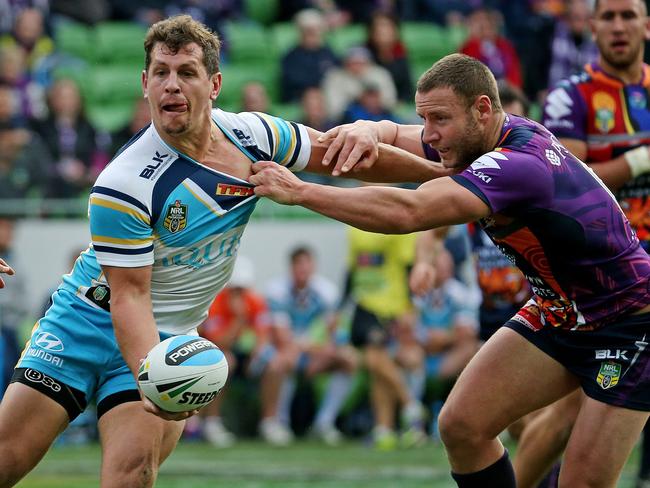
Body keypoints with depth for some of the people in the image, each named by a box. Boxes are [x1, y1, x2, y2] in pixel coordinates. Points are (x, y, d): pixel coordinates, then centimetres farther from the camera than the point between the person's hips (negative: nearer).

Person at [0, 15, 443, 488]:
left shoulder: (251, 135, -9)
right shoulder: (122, 186, -24)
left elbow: (340, 153, 8)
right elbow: (129, 295, -21)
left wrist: (436, 169, 12)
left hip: (168, 339, 3)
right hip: (89, 320, -3)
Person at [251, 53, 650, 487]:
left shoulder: (519, 165, -32)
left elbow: (406, 212, -43)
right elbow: (393, 135, 11)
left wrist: (298, 191, -39)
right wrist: (367, 132, -16)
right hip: (557, 310, 9)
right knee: (461, 425, -2)